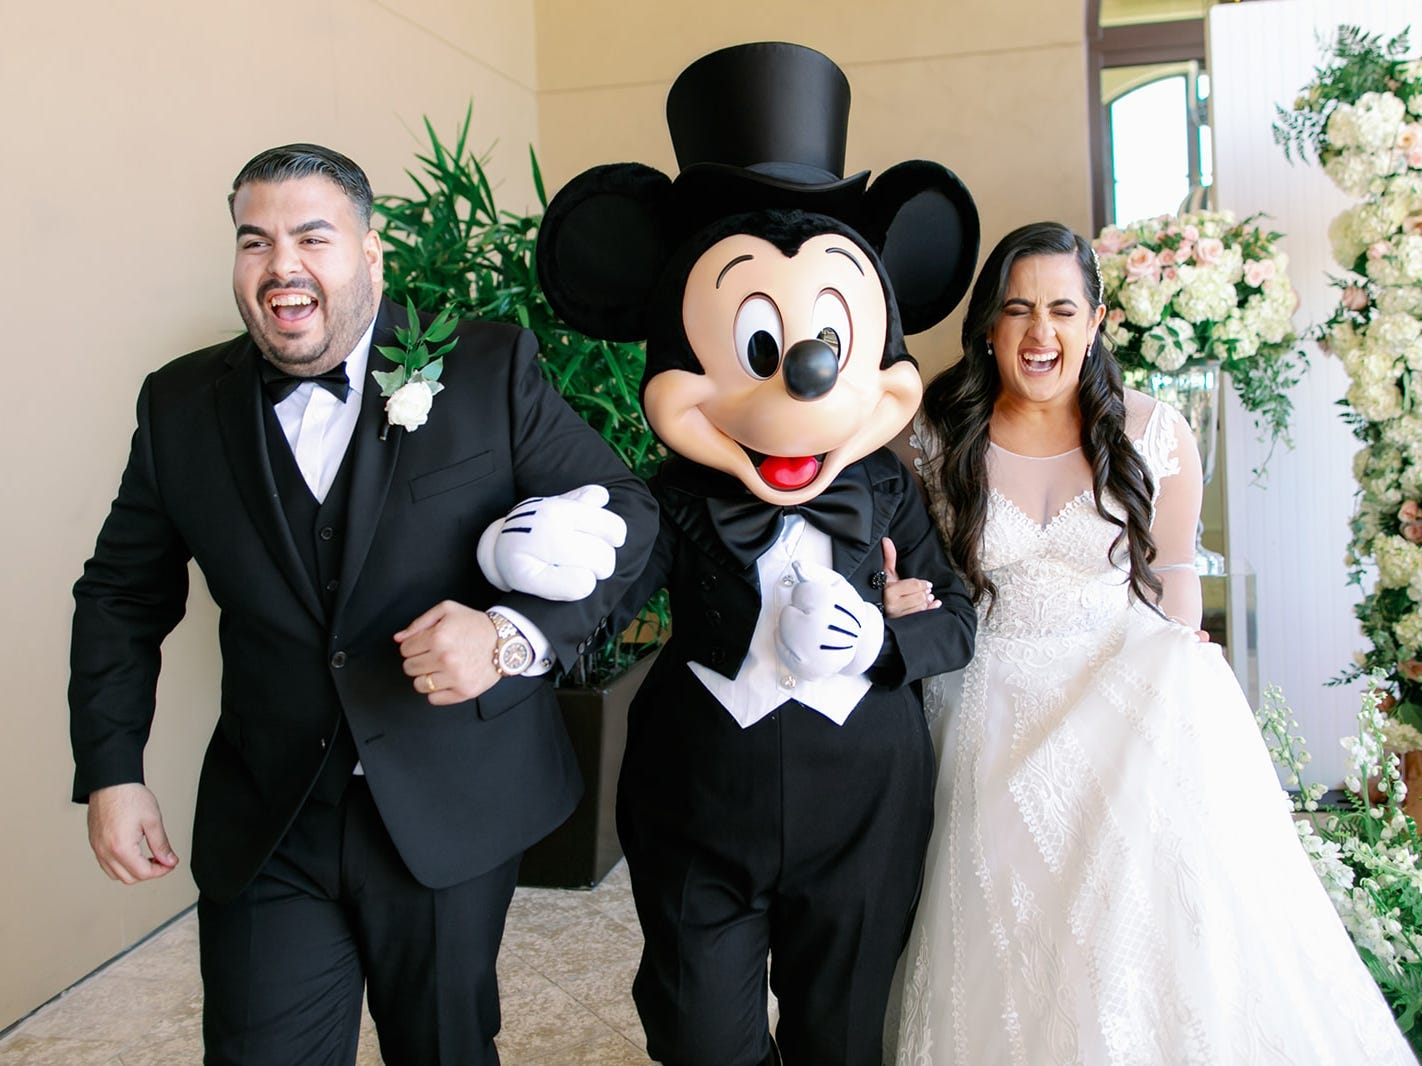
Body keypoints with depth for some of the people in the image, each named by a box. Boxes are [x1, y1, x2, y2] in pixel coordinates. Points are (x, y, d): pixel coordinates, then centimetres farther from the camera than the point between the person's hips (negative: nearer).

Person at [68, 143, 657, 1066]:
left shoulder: (490, 367, -7)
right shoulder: (182, 403, 3)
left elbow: (623, 513, -8)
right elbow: (124, 593, 11)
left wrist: (515, 633, -24)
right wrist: (111, 771, 3)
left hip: (455, 811, -1)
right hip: (265, 826, 2)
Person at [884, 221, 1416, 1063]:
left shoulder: (1156, 435, -1)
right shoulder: (938, 440, -2)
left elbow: (1172, 570, 9)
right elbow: (916, 577, 9)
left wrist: (1176, 689, -3)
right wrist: (896, 599, -14)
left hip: (1133, 686, 1)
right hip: (998, 702, 0)